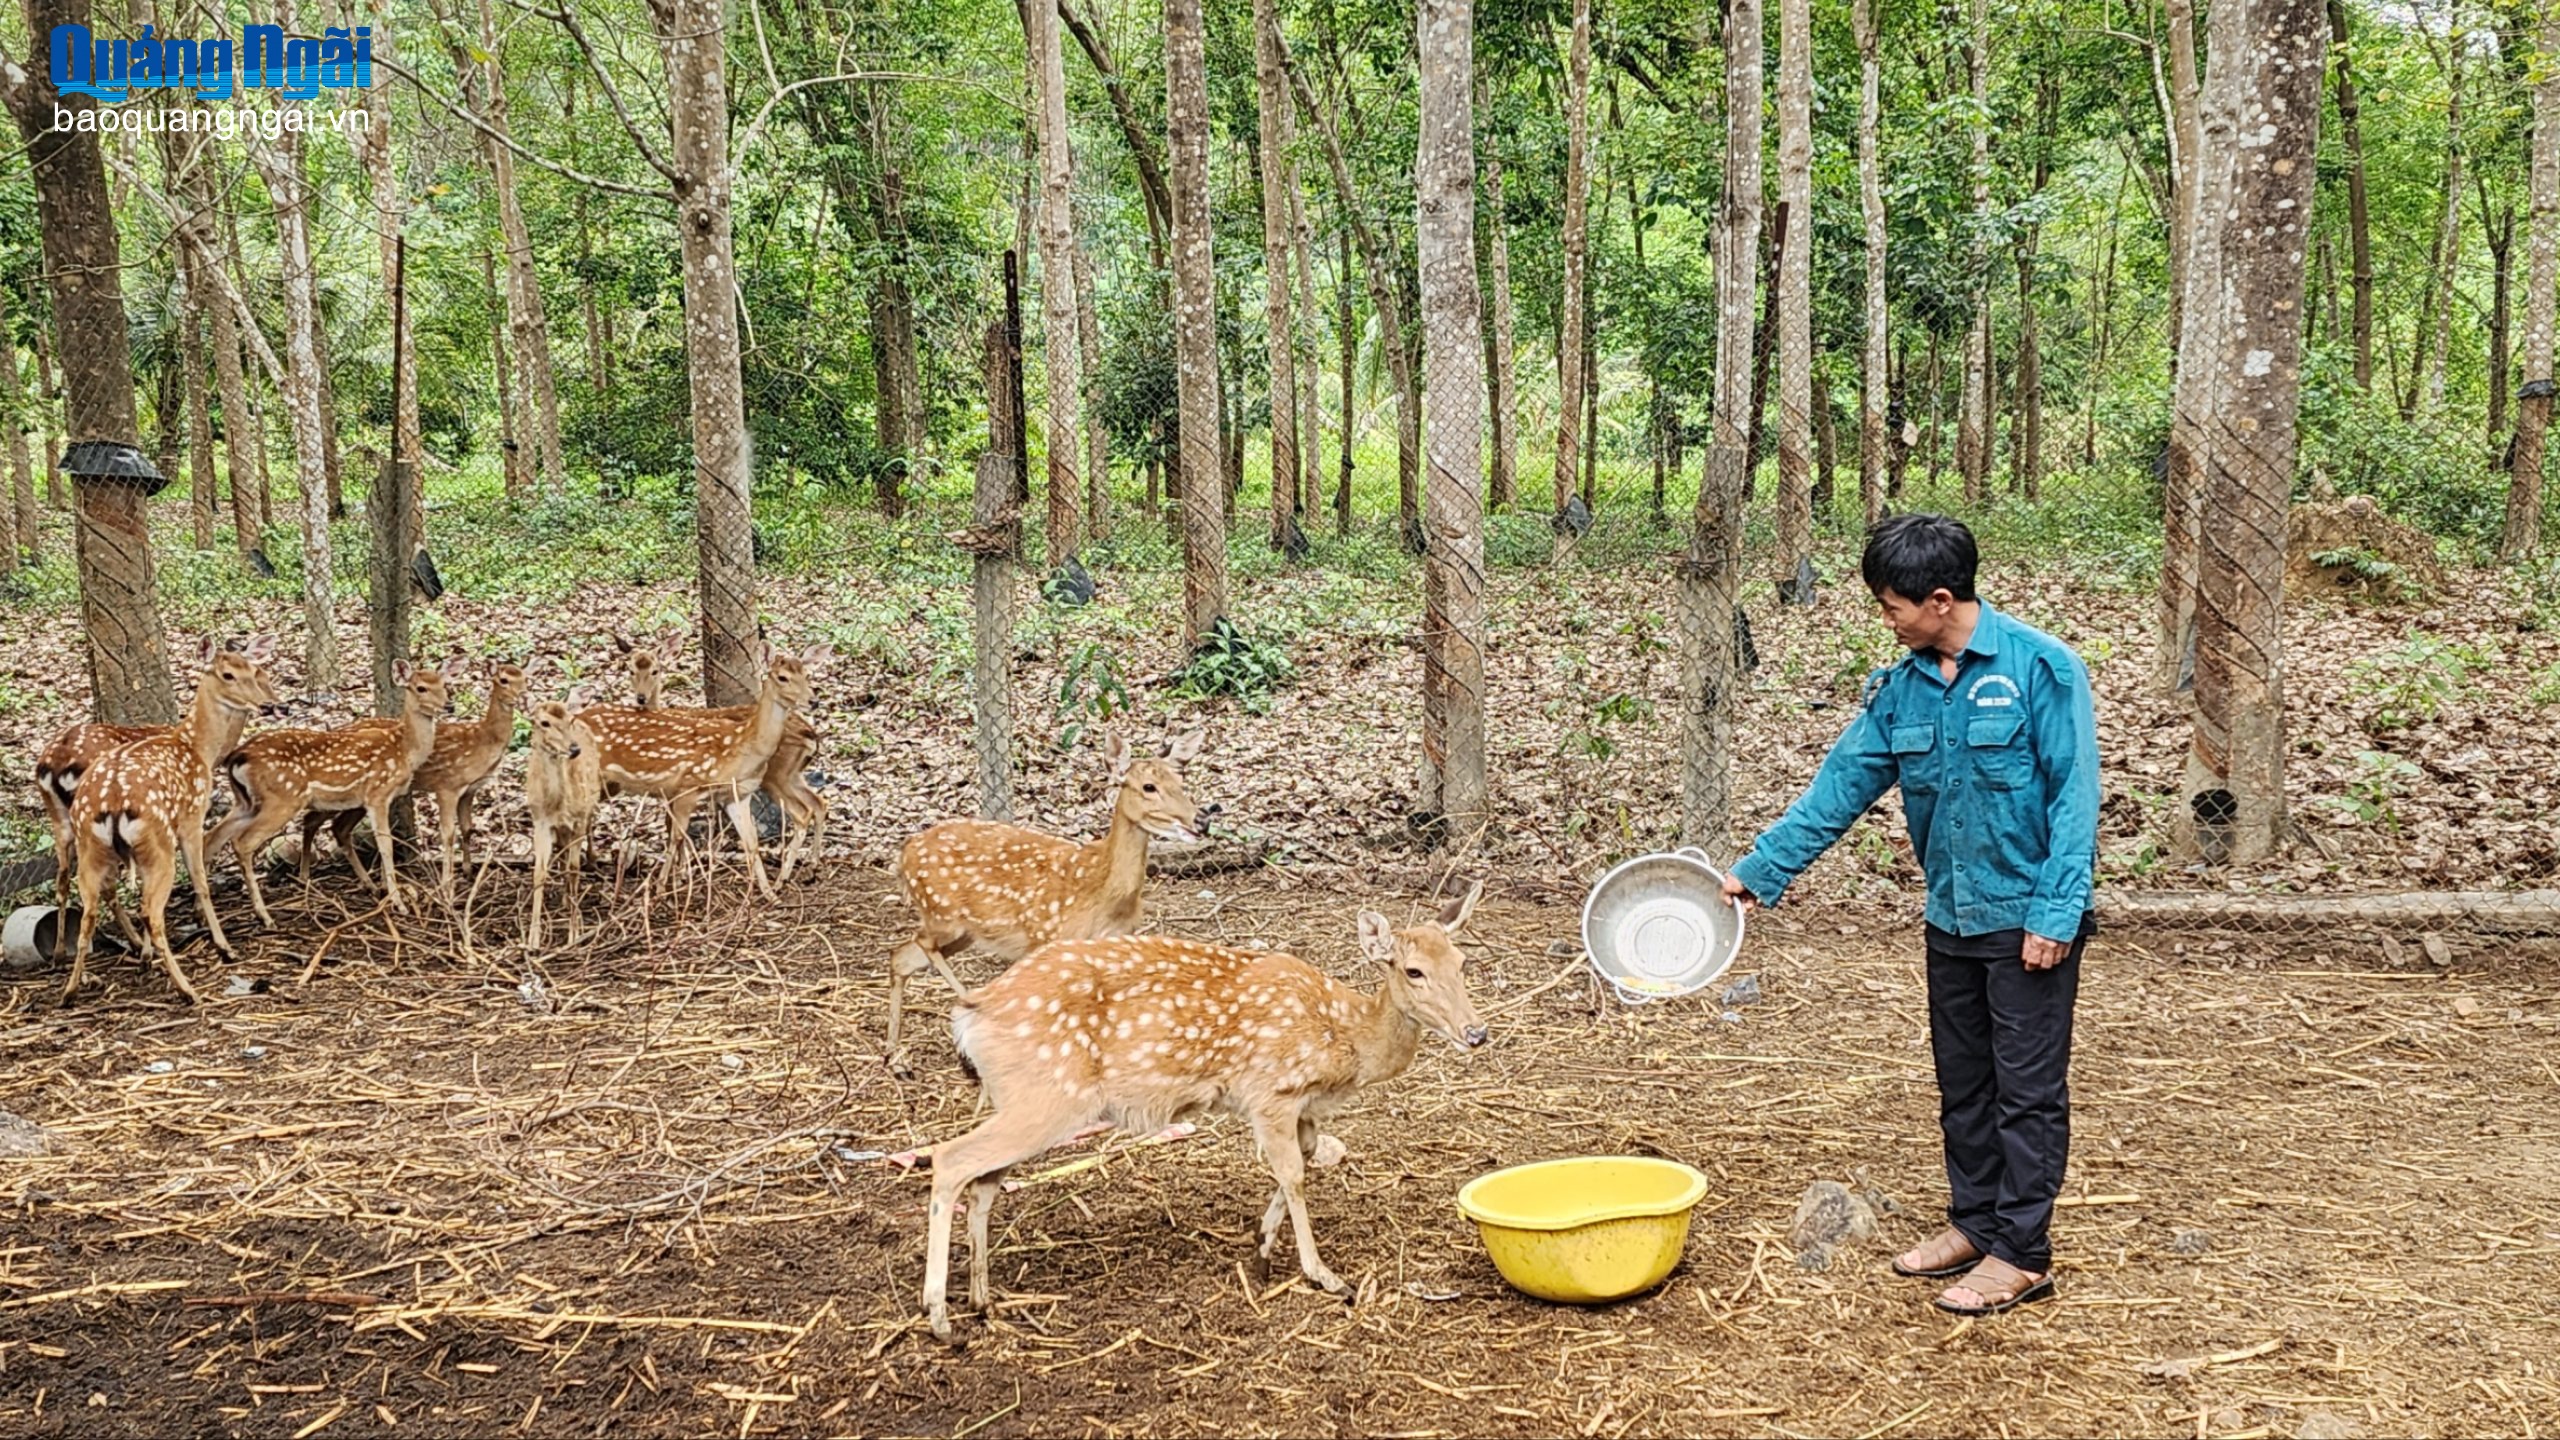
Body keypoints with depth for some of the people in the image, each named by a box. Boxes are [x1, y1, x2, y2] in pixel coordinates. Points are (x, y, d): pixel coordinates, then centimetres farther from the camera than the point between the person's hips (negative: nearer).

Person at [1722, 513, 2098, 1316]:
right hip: (1951, 919, 7)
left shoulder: (2040, 668, -14)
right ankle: (1974, 1223, 29)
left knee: (2027, 1089, 1)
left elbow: (2074, 795, -15)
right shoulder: (1900, 689, 4)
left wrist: (2057, 911, -19)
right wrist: (1761, 869, 6)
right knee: (1963, 1084, 15)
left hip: (2029, 921, -6)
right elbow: (1841, 786, 7)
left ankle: (2022, 1253, 9)